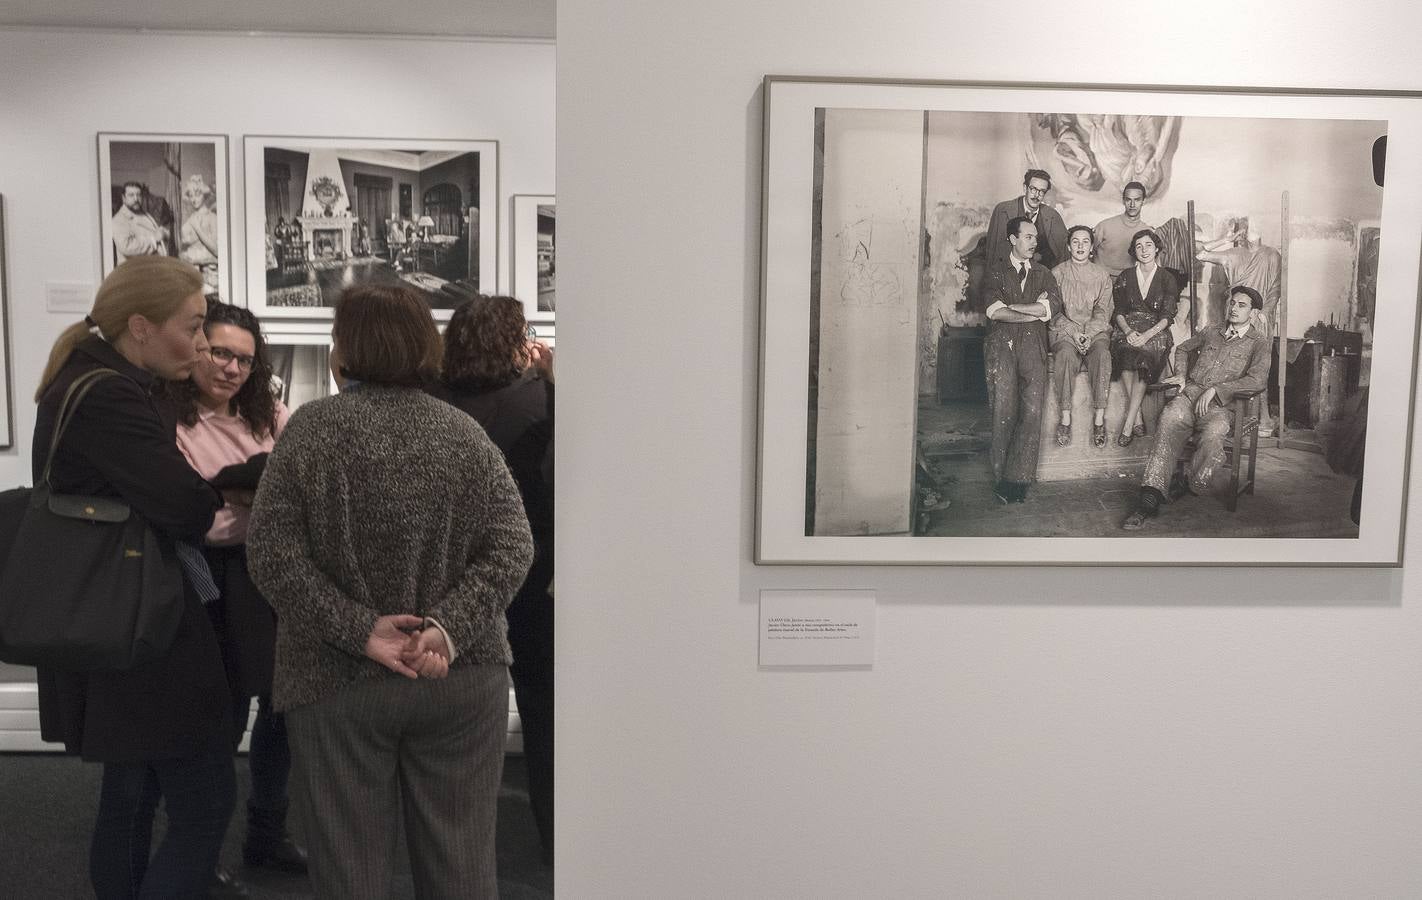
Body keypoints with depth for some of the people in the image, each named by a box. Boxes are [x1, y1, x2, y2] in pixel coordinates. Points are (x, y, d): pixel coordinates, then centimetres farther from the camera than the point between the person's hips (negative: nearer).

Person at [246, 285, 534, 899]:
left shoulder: (311, 428, -5)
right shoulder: (465, 433, 1)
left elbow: (271, 554, -11)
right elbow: (512, 548, -8)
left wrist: (359, 629, -12)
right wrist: (450, 627, -14)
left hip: (338, 684, -1)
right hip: (462, 684, 2)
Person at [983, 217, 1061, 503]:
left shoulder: (1043, 274, 23)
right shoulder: (996, 273, 15)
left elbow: (1054, 305, 3)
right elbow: (994, 311, -3)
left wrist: (1012, 307, -1)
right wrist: (1035, 311, 0)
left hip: (1033, 347, 2)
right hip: (1002, 344, -2)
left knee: (1032, 412, -13)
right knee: (1004, 412, -12)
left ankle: (1017, 478, -12)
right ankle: (1001, 477, -8)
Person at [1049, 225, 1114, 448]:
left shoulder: (1102, 276, 14)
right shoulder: (1057, 274, 9)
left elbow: (1103, 312, 6)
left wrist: (1089, 334, -13)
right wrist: (1074, 333, -12)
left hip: (1095, 330, 1)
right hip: (1064, 330, -1)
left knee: (1102, 354, -33)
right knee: (1065, 354, -35)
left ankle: (1099, 419, -31)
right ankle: (1065, 418, -32)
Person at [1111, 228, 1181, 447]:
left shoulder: (1167, 278, 6)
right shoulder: (1125, 277, 13)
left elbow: (1167, 317, -2)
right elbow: (1119, 312, 8)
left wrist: (1147, 335, -20)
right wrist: (1128, 331, -14)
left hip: (1156, 331, -1)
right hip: (1128, 328, 1)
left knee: (1141, 358, -35)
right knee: (1125, 352, -35)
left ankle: (1128, 425, -35)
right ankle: (1137, 420, -32)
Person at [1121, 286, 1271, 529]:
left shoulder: (1258, 344, 11)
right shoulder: (1211, 333, 26)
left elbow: (1257, 380, -7)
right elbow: (1182, 348, 43)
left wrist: (1215, 390, -14)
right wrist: (1181, 374, 22)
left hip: (1220, 405, -3)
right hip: (1190, 393, 3)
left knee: (1213, 433, -40)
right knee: (1170, 420, -34)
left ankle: (1192, 484, -16)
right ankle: (1149, 498, -44)